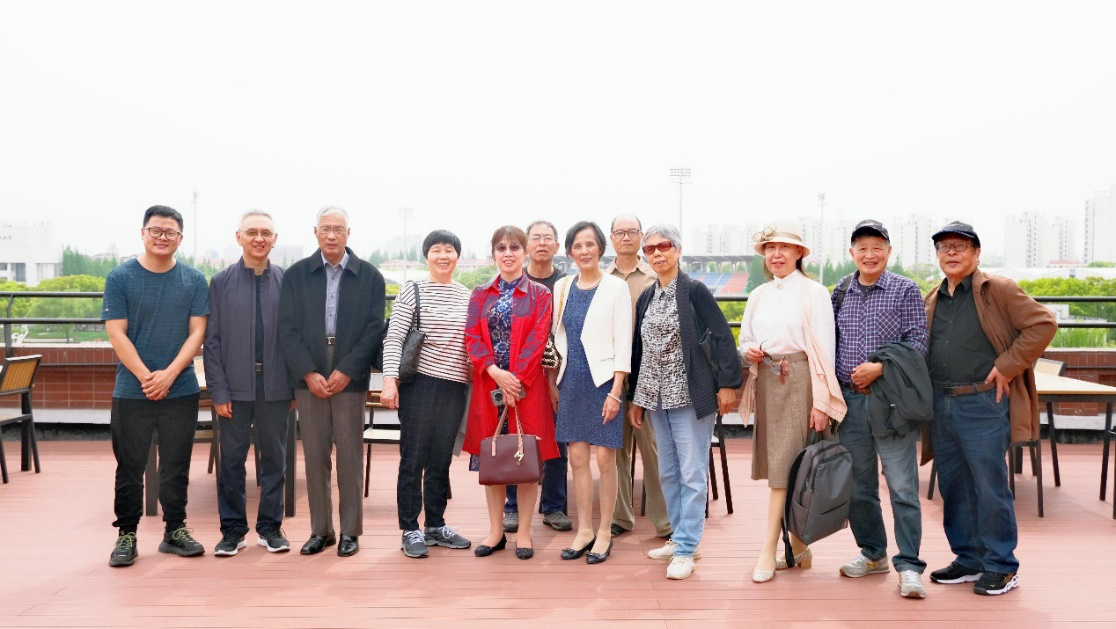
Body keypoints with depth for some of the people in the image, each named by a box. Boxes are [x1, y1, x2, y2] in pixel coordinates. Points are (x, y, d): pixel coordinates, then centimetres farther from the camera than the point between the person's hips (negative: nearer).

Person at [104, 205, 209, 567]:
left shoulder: (194, 280, 4)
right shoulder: (120, 278, 0)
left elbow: (197, 332, 0)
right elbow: (117, 334, -4)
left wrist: (169, 373, -12)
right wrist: (146, 376, -13)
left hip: (181, 390, 1)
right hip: (131, 391, -1)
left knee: (176, 466, 8)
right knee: (130, 466, 4)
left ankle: (175, 530, 19)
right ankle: (126, 534, 15)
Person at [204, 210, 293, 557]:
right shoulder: (221, 281, 2)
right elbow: (212, 340, 0)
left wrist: (296, 385, 0)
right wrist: (218, 389, -6)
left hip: (275, 385, 1)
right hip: (235, 386, 0)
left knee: (274, 457, 9)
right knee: (232, 459, 6)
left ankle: (270, 526, 21)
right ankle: (233, 529, 18)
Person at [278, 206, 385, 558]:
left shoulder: (369, 276, 4)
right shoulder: (296, 275, 6)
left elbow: (374, 329, -2)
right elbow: (287, 329, 1)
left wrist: (346, 371, -11)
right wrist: (308, 373, -10)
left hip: (350, 378, -1)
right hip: (308, 378, 1)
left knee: (350, 455, 3)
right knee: (314, 456, 6)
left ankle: (350, 531, 12)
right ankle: (320, 530, 16)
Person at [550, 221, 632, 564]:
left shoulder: (616, 287, -4)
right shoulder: (562, 288, 9)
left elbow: (623, 342, -7)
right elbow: (557, 337, 14)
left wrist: (616, 391, -13)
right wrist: (554, 382, 8)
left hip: (603, 379, -4)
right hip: (571, 380, 4)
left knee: (604, 458, 0)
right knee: (577, 457, 8)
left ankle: (604, 533, 13)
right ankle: (584, 530, 19)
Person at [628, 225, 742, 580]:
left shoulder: (694, 291, -7)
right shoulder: (645, 298, 11)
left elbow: (722, 337, -10)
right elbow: (638, 348, 14)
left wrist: (728, 383, -14)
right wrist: (635, 399, 14)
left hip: (691, 395, -7)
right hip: (657, 397, 7)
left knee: (692, 474, -2)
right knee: (667, 473, 13)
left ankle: (686, 549, 4)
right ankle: (680, 537, 26)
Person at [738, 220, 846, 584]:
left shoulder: (813, 292, -4)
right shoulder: (759, 295, 13)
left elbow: (823, 348, -8)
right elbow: (745, 340, 22)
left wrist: (821, 402, -13)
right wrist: (748, 351, -3)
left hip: (799, 381, -6)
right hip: (766, 381, 6)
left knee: (786, 462, -8)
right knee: (776, 462, 8)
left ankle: (769, 550, -6)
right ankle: (797, 546, 19)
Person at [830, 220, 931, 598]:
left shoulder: (905, 290, 1)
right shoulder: (840, 292, 10)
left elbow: (917, 341, -4)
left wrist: (879, 367, -15)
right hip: (850, 398, 4)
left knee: (902, 484, -6)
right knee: (858, 483, 11)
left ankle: (909, 565, 2)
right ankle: (872, 553, 26)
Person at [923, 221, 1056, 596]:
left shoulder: (998, 290, -3)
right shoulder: (932, 301, 15)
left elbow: (1043, 323, -10)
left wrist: (1007, 367, -13)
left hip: (983, 404, -6)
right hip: (940, 405, 6)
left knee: (989, 487, -3)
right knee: (954, 488, 11)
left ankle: (1002, 567, 9)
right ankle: (969, 560, 23)